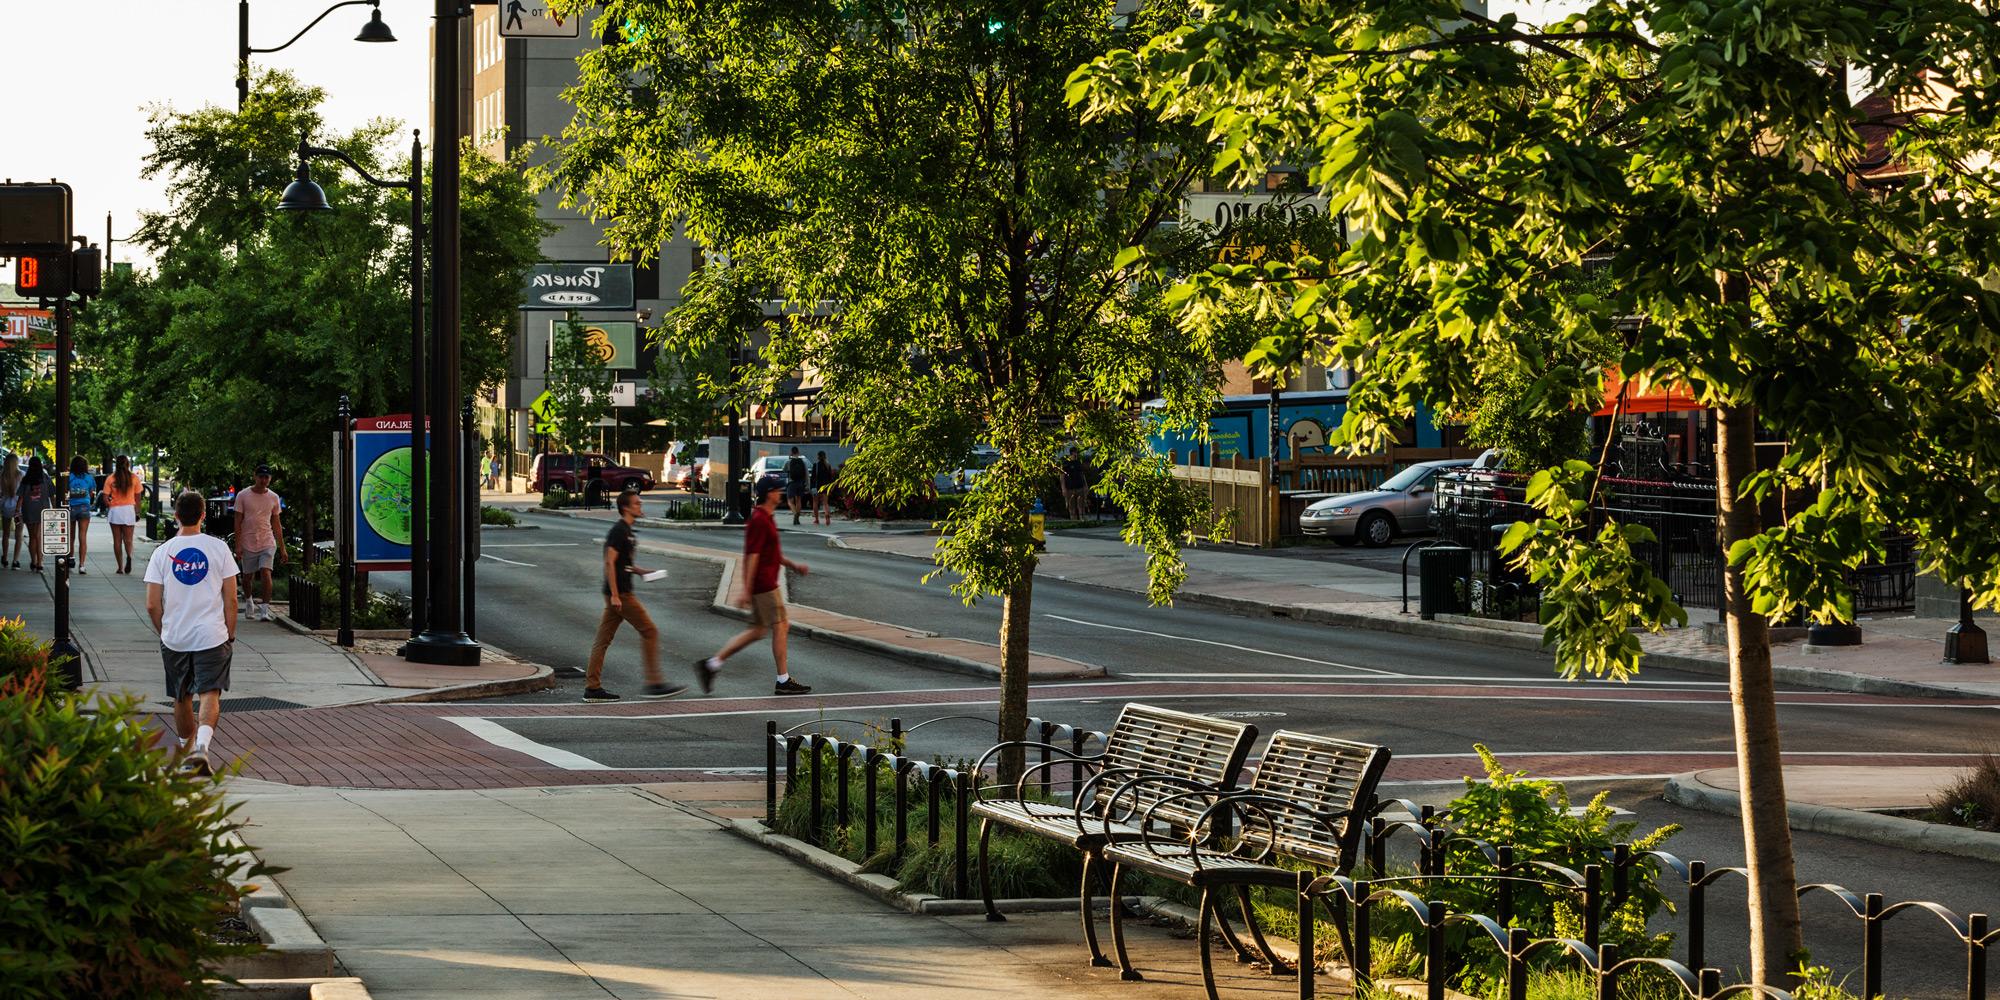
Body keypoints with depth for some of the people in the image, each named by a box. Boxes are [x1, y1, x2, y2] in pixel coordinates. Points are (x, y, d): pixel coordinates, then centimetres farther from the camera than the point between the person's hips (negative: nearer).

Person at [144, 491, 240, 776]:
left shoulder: (162, 553, -1)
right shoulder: (219, 548, -4)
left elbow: (152, 605, -2)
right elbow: (230, 599, -3)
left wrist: (163, 632, 15)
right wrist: (231, 635, 8)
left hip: (174, 637, 2)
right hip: (212, 636, -2)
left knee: (182, 698, 18)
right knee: (210, 694, -6)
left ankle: (185, 748, 33)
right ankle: (201, 745, -28)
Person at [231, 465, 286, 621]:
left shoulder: (274, 498, 7)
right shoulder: (243, 496, -1)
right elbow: (238, 522, -1)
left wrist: (282, 548, 10)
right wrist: (238, 545, -8)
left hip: (267, 543, 0)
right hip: (248, 544, 0)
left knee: (265, 573, -17)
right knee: (248, 577, 9)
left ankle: (265, 609, -18)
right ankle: (250, 601, 35)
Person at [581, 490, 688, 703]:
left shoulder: (625, 531, 17)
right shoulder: (619, 531, -13)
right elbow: (610, 562, -20)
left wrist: (642, 572, 14)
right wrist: (615, 595, -23)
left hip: (618, 593, 10)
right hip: (620, 593, -10)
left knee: (603, 639, 8)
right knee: (649, 632, -5)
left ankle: (592, 687, 8)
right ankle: (654, 683, -4)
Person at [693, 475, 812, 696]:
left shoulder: (764, 518, 16)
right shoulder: (760, 520, -16)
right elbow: (752, 556, -20)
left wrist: (792, 565, 25)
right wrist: (746, 590, -22)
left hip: (766, 584, 10)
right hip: (764, 585, -10)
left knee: (757, 631, 11)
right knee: (779, 627, -3)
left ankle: (712, 664, 10)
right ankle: (783, 681, 3)